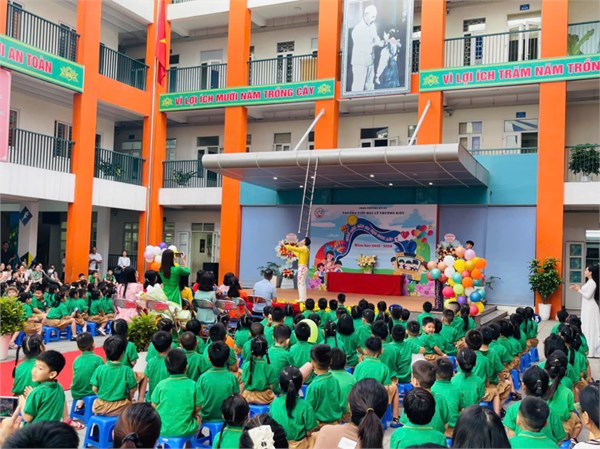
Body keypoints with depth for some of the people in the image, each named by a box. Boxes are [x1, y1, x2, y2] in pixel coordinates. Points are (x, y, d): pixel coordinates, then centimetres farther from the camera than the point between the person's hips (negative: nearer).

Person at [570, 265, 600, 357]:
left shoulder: (592, 283, -17)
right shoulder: (589, 282, 13)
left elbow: (588, 295, -20)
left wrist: (579, 290, -9)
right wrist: (578, 289, 5)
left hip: (590, 308, -10)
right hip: (587, 308, 10)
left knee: (590, 328, -5)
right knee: (586, 328, 11)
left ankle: (591, 351, 0)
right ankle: (588, 348, 16)